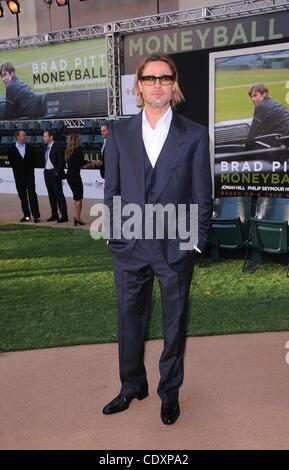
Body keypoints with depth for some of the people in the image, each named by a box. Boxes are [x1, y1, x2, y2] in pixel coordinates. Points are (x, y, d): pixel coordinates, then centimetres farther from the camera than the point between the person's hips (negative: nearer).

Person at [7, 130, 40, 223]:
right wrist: (16, 168, 8)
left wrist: (31, 168, 8)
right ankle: (26, 215, 13)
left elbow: (34, 159, 12)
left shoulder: (30, 147, 3)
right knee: (22, 196, 5)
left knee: (32, 195, -7)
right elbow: (11, 161, 9)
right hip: (18, 176, 1)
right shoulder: (12, 149, -1)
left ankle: (36, 215, -7)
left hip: (29, 174, -1)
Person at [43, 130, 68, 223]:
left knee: (59, 195, -6)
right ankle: (54, 215, 19)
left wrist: (57, 172, -16)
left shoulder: (58, 146, -11)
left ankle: (64, 216, -2)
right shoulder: (46, 147, 14)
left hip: (55, 173, -8)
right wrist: (45, 170, 11)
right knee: (51, 195, 11)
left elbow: (61, 161, -15)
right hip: (47, 173, 8)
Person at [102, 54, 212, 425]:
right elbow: (111, 189, 6)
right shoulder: (119, 133, 3)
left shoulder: (194, 135, -2)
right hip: (129, 246, 2)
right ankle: (132, 386, 36)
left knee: (174, 322, 12)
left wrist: (197, 241, -4)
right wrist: (112, 235, 2)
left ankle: (170, 392, 33)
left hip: (176, 247, -1)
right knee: (129, 320, 14)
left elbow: (202, 195, -1)